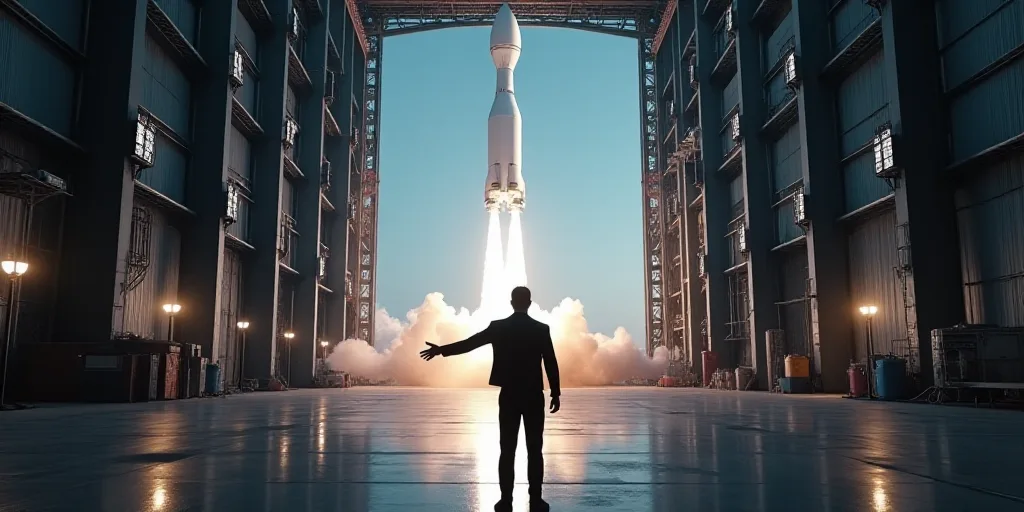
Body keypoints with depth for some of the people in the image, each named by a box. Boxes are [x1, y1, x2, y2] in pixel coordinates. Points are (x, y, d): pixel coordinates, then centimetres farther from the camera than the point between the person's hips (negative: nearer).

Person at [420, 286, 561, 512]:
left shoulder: (498, 327, -2)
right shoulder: (542, 329, -4)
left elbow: (469, 343, 2)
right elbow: (551, 363, -4)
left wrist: (441, 350, 12)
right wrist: (556, 393, 3)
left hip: (508, 396, 1)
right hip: (534, 397, -1)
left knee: (507, 450, 5)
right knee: (534, 450, 5)